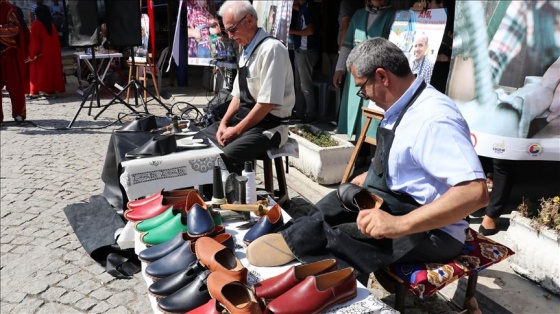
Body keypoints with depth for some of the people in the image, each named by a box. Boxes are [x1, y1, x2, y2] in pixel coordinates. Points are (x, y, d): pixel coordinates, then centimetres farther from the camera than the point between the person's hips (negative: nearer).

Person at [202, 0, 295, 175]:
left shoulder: (271, 49, -17)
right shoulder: (246, 52, 10)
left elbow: (267, 103, -22)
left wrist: (237, 130, -16)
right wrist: (224, 123, 1)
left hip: (268, 124, -9)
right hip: (245, 118, 9)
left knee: (225, 157, -29)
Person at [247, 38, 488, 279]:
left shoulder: (433, 119, -26)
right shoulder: (403, 107, 4)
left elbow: (476, 192, -34)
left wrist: (400, 224, -37)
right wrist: (368, 178, 11)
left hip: (429, 230, -10)